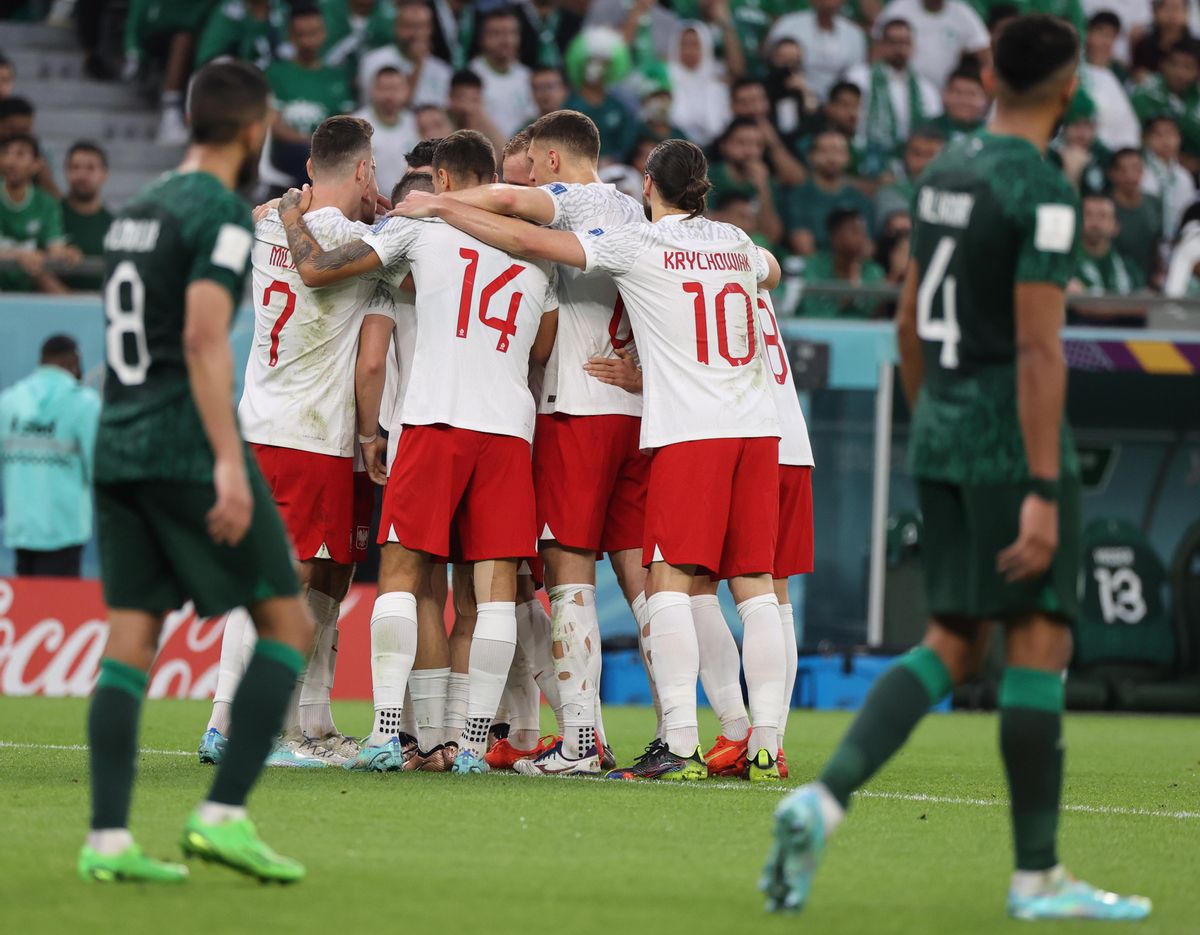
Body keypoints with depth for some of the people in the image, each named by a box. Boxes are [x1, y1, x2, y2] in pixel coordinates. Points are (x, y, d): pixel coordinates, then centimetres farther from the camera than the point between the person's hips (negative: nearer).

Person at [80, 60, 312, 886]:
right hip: (187, 448, -8)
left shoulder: (139, 209, 17)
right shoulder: (221, 212, -9)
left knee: (131, 640, 6)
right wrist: (229, 462, -23)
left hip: (118, 449, 8)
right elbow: (204, 338, -19)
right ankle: (224, 815, -7)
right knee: (289, 624, 1)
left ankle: (108, 840, -2)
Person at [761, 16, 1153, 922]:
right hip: (1012, 440, -8)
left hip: (939, 436, 8)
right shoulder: (1041, 190, -14)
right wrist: (1043, 493, -20)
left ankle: (825, 797, -6)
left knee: (952, 642, 11)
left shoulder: (945, 170, 11)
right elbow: (1038, 348, -19)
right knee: (1039, 638, -1)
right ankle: (1037, 875, 1)